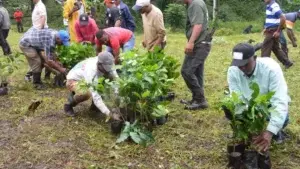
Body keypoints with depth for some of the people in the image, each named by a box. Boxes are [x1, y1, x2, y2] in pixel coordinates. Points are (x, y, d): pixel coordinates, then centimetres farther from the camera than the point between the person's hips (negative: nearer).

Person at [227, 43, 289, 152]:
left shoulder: (271, 68, -33)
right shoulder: (233, 71, -22)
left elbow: (280, 101, -40)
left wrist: (270, 131, -52)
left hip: (271, 103, -3)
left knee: (282, 119, -35)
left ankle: (275, 131, 4)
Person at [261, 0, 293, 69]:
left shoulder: (274, 6, -18)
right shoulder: (269, 6, 12)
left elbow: (283, 18, -25)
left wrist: (278, 31, -22)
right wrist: (266, 28, 18)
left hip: (273, 31, -10)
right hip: (271, 31, 10)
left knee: (265, 48, -4)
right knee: (276, 48, 15)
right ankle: (287, 62, 23)